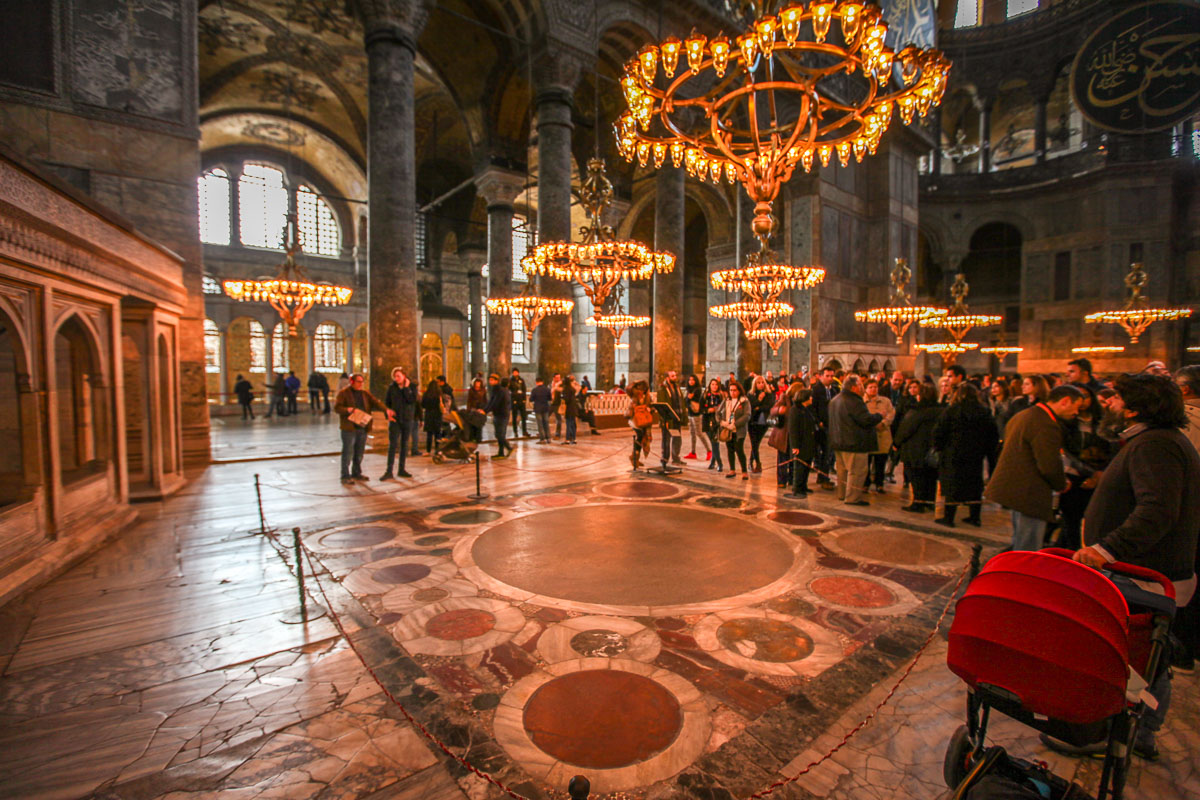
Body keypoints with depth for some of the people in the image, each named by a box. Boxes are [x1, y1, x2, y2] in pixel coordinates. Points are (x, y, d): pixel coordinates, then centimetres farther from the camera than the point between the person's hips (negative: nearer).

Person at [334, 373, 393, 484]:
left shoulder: (365, 393, 13)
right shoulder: (343, 393, -1)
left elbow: (376, 402, 1)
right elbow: (337, 407, -8)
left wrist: (386, 410, -15)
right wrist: (348, 410, -25)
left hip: (363, 428, 5)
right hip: (349, 428, -5)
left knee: (359, 453, 13)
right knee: (348, 453, -4)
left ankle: (357, 473, 25)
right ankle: (345, 476, 3)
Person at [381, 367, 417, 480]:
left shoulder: (412, 386, -1)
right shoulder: (391, 387, 2)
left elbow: (412, 400, -15)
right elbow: (386, 402, 7)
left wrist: (406, 388, -14)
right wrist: (388, 413, -8)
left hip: (407, 419, 1)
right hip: (395, 419, -1)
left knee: (404, 444, 8)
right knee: (392, 445, -5)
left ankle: (401, 469, 17)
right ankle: (389, 471, -3)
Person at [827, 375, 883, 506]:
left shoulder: (834, 400, 11)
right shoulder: (854, 402, -20)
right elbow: (867, 420, -22)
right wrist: (880, 416, -2)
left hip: (839, 441, 10)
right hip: (854, 442, -10)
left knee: (843, 469, 18)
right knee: (856, 471, -3)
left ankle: (842, 494, 26)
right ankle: (853, 498, -1)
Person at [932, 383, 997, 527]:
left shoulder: (952, 410, -10)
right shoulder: (985, 412, 3)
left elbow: (940, 432, -10)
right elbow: (993, 436, 6)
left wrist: (938, 447, 3)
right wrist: (985, 450, 14)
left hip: (954, 455, -4)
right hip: (976, 456, 4)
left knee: (952, 486, 1)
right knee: (975, 486, 14)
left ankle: (948, 518, 6)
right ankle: (975, 517, 22)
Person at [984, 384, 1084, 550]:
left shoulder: (1023, 416, 15)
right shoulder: (1046, 425, -18)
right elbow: (1049, 466, -22)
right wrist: (1062, 485, 0)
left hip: (1014, 489, 10)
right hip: (1029, 495, -10)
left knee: (1019, 546, 22)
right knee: (1027, 557, -2)